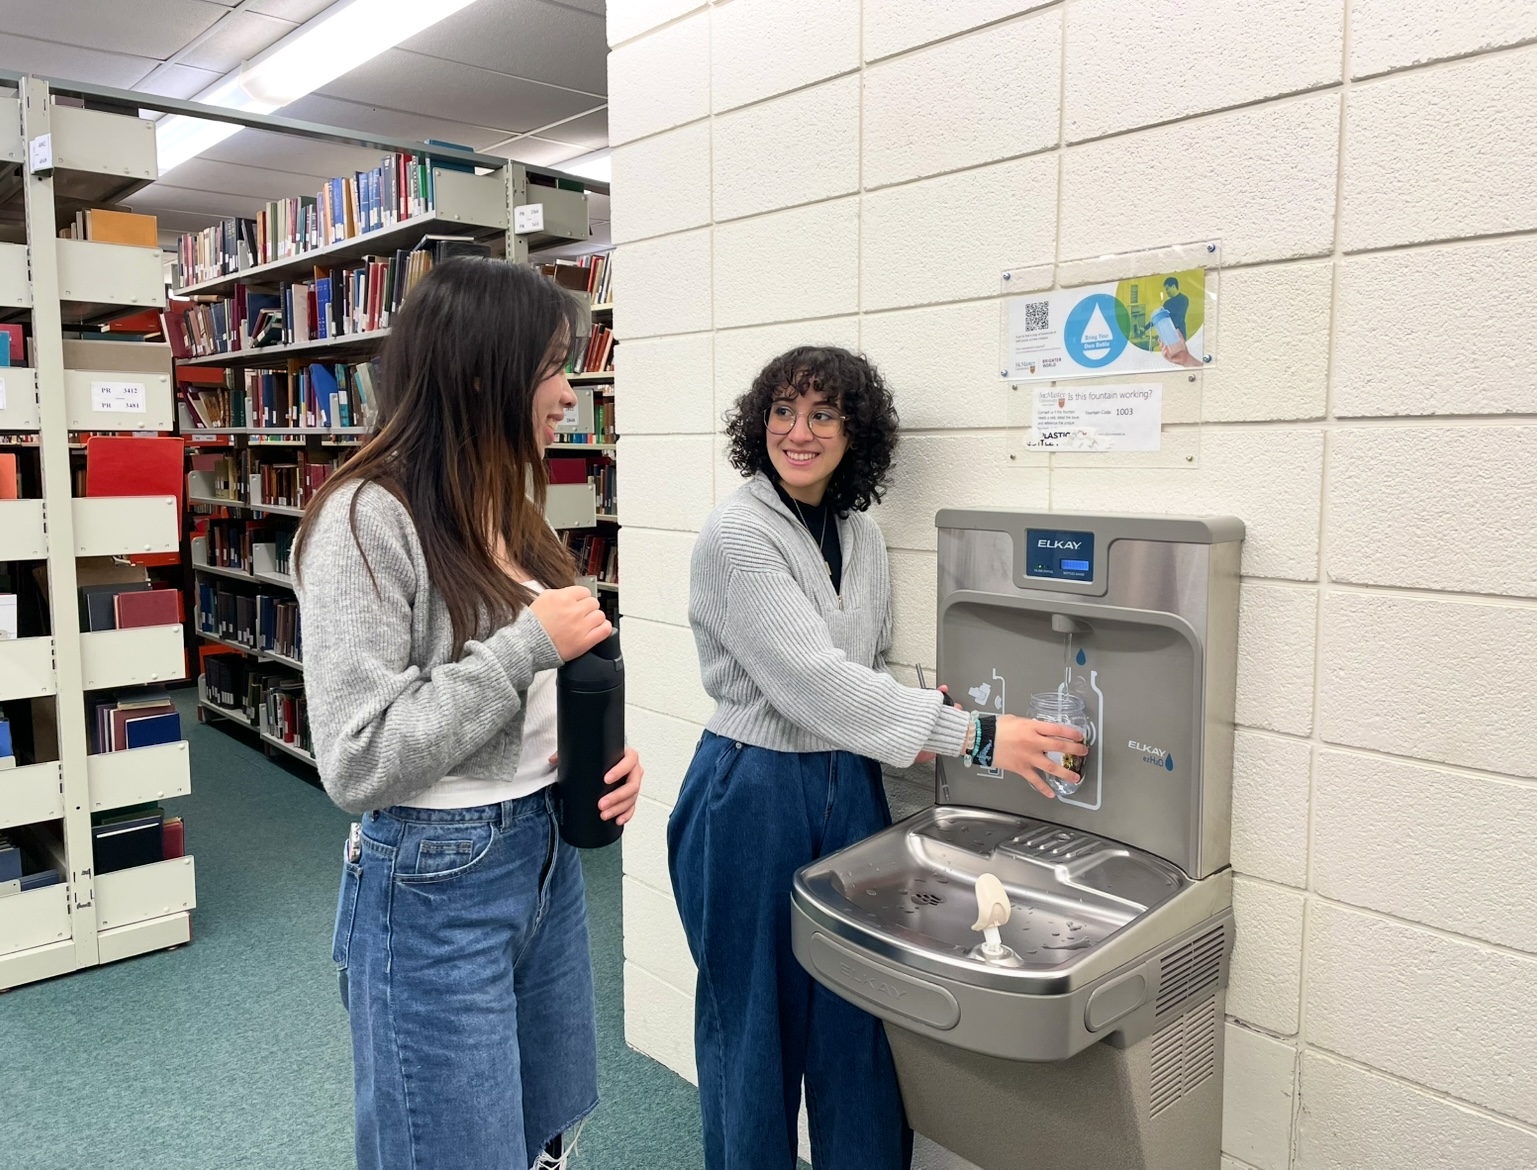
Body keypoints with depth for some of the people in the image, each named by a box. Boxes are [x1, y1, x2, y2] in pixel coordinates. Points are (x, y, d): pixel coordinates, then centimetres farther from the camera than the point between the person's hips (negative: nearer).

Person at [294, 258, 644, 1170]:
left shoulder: (509, 510, 6)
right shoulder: (367, 518, -19)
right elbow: (359, 763, -21)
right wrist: (528, 644, -21)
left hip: (547, 855, 7)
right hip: (435, 887, -7)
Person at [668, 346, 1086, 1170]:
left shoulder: (861, 536, 6)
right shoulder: (736, 535, -16)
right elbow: (813, 677, -24)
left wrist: (914, 715, -7)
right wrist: (974, 736, -26)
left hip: (850, 792, 6)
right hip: (755, 800, -6)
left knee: (859, 1023, 13)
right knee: (757, 1025, 11)